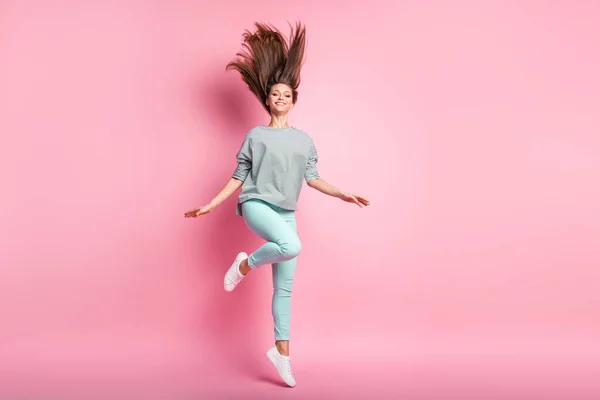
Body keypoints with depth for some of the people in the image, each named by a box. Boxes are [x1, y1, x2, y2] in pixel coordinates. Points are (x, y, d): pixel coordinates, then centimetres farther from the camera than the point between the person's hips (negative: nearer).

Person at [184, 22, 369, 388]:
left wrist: (343, 195, -1)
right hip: (256, 205, -4)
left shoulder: (304, 140, 14)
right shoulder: (256, 136, 4)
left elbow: (313, 179, 11)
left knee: (285, 287, 2)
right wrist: (211, 205, 1)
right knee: (292, 246, -34)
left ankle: (282, 351, 13)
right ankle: (245, 264, -5)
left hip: (286, 213, 4)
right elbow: (239, 177, 6)